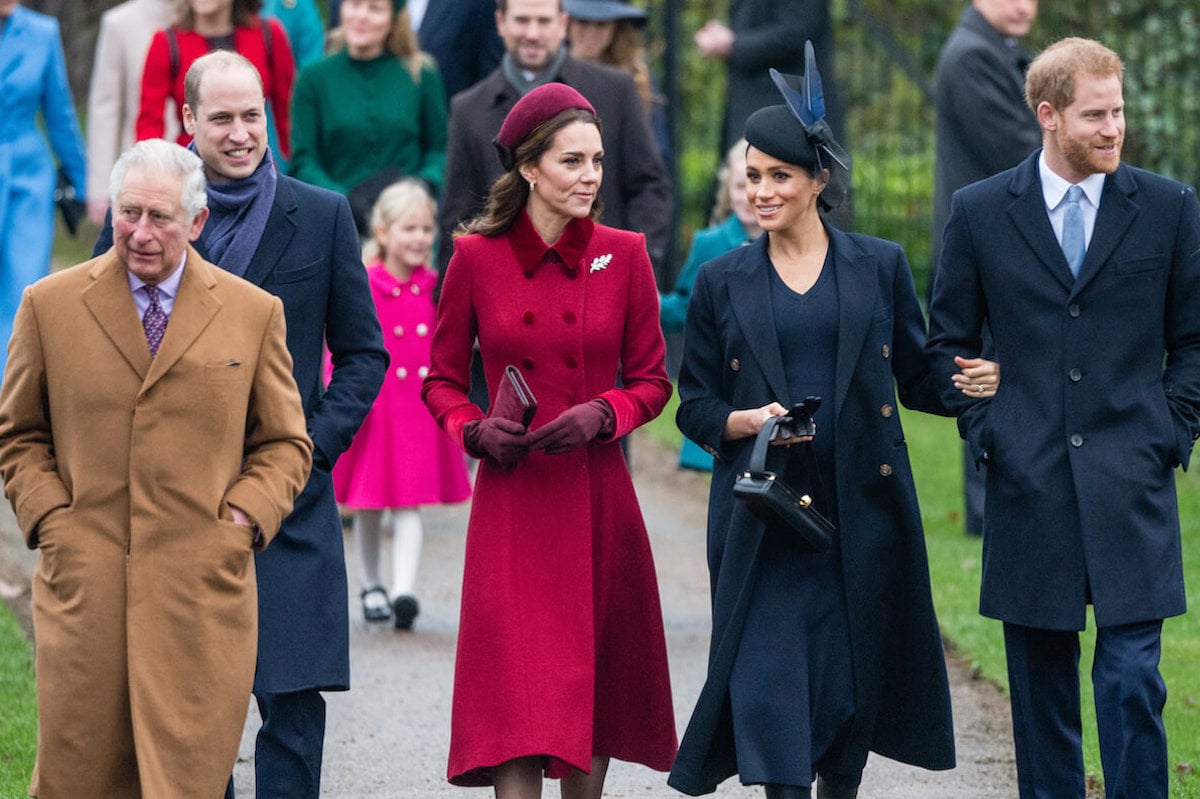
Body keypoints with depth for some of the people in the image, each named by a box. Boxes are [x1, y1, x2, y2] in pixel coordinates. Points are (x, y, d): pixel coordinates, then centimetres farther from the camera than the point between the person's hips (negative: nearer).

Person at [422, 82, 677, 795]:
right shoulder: (477, 257, 0)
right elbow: (442, 380, 9)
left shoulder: (623, 255, 3)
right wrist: (476, 430, -11)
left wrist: (602, 414, -11)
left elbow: (652, 380, 9)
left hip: (599, 498, 2)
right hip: (512, 501, -2)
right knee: (521, 703, -10)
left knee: (596, 681, 9)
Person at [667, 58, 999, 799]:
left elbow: (918, 380, 9)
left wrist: (969, 383, -12)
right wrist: (747, 421, -12)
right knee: (768, 678, -10)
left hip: (862, 509, 0)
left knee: (856, 682, 5)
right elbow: (695, 408, 8)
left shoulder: (880, 266, 6)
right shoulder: (723, 282, 7)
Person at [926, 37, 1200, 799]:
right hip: (1029, 482, 1)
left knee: (1132, 675, -7)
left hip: (1131, 480, -1)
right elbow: (949, 340, 11)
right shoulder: (980, 211, 3)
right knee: (1041, 681, 8)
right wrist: (985, 432, 2)